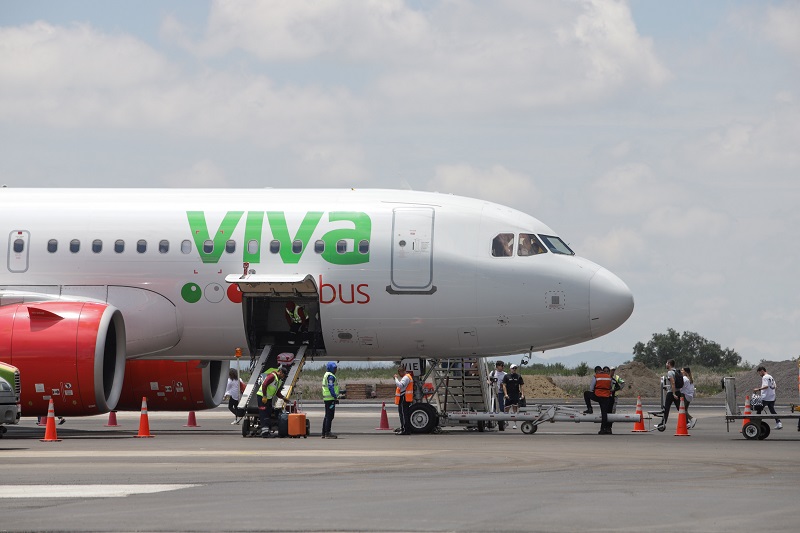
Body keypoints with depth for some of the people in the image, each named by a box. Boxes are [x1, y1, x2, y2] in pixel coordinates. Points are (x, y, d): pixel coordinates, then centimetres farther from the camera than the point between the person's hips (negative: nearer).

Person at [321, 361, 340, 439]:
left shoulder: (326, 375, 19)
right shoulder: (331, 376, -13)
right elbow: (331, 388, -20)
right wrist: (335, 397, -19)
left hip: (326, 398, 11)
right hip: (330, 398, -11)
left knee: (327, 416, 14)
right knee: (330, 416, -10)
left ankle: (324, 433, 17)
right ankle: (327, 433, -12)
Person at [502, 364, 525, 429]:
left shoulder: (518, 377, 7)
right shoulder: (506, 376, 3)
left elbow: (521, 386, 6)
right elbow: (504, 385, 0)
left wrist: (522, 394, -5)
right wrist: (505, 394, -11)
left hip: (516, 396, 1)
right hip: (508, 396, -1)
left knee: (515, 409, 0)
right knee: (507, 409, 1)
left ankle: (515, 424, 2)